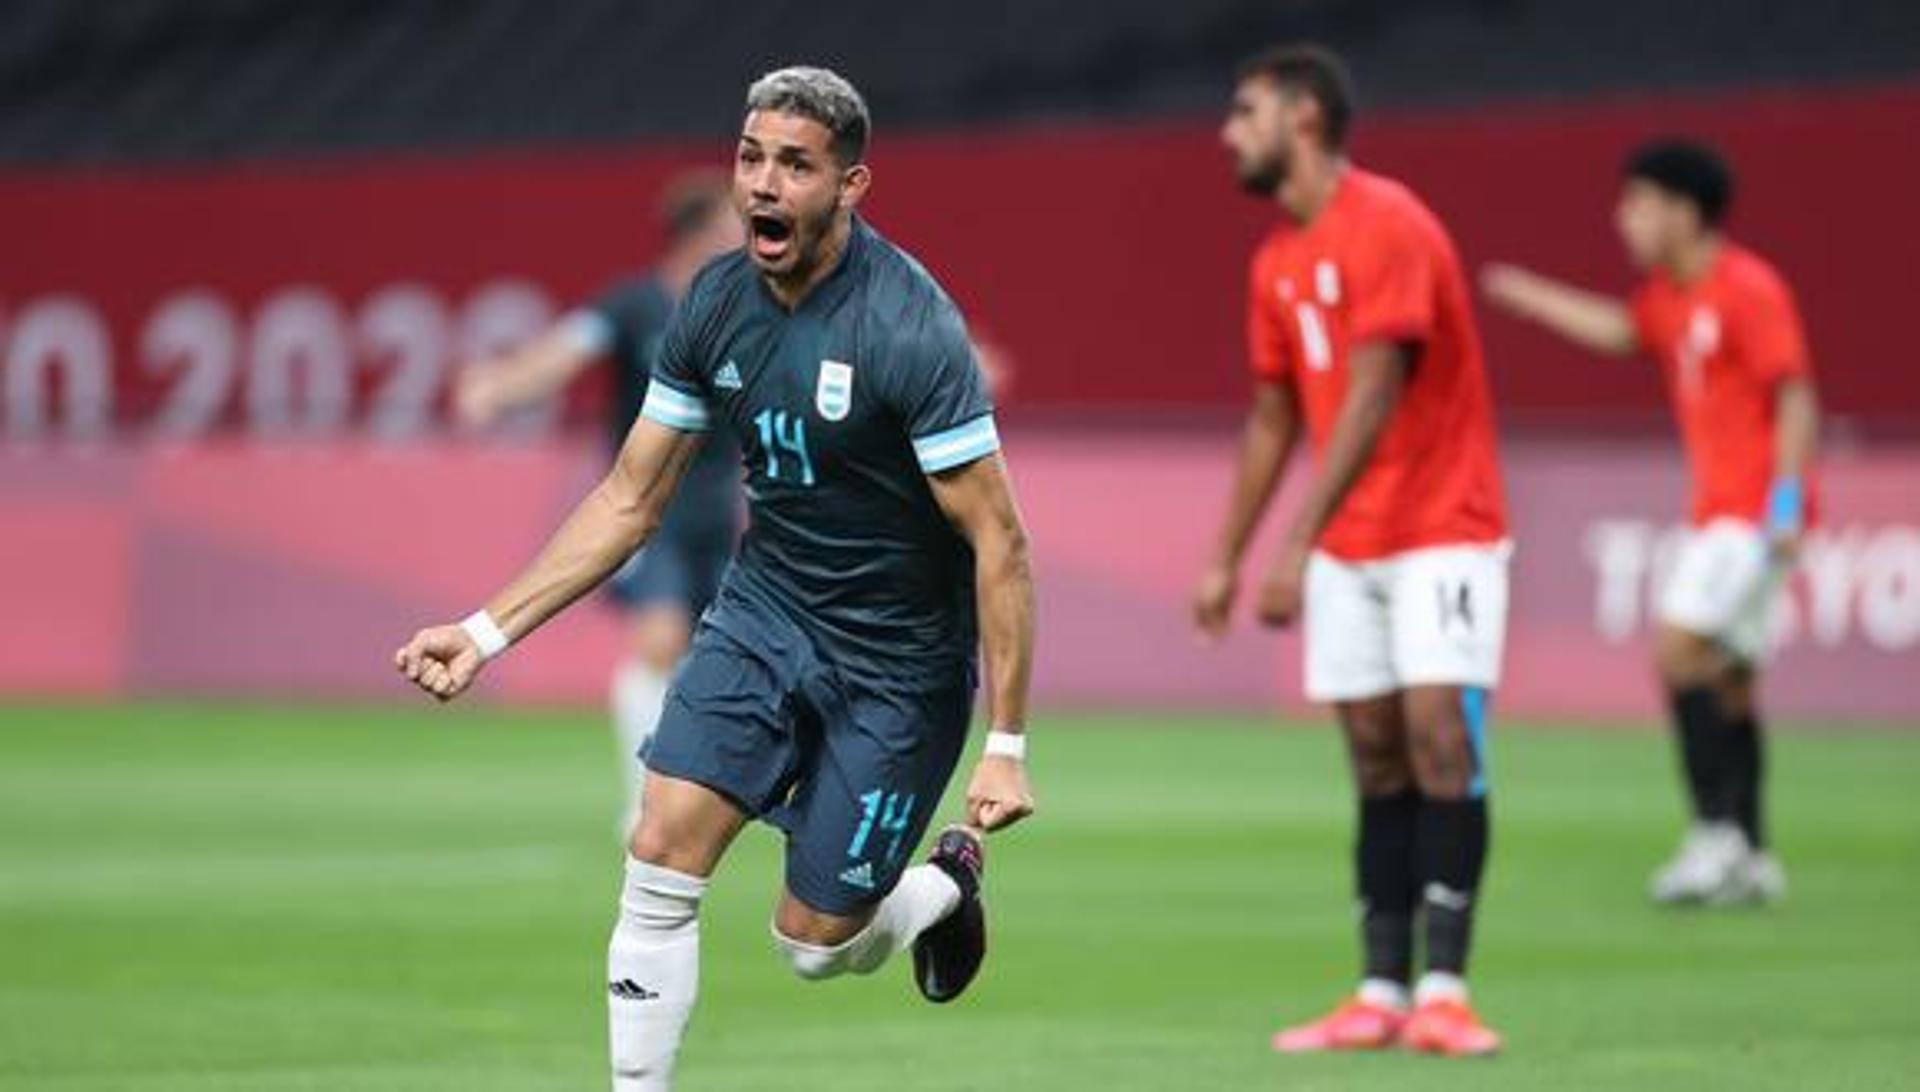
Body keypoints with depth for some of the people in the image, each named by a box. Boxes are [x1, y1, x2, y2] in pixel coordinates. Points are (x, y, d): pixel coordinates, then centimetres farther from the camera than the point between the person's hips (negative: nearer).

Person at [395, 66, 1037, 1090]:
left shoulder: (910, 329, -24)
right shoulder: (717, 302, -5)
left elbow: (997, 542, -21)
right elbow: (630, 500, 5)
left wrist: (1005, 746, -23)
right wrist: (488, 631, -2)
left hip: (896, 659, -5)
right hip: (765, 610, 5)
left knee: (814, 943, 2)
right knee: (661, 858, -11)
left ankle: (946, 883, 35)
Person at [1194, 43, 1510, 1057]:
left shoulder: (1386, 227, -14)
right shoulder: (1277, 262, 11)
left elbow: (1373, 397, -21)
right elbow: (1273, 419, 19)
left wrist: (1300, 539, -26)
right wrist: (1226, 557, 16)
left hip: (1442, 530, -7)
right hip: (1345, 551, 7)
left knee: (1439, 735, -15)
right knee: (1377, 759, 4)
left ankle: (1444, 988, -14)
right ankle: (1383, 994, 4)